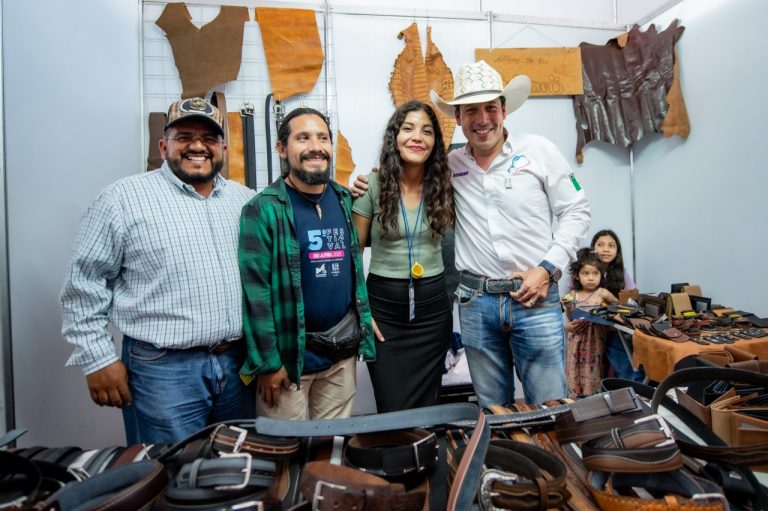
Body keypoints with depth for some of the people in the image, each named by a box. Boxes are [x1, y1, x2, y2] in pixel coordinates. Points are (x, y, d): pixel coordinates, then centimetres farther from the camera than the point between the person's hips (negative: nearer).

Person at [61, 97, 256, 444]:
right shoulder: (124, 198, -5)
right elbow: (84, 283, -2)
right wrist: (99, 360, -4)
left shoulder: (246, 201, 8)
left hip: (240, 363, 5)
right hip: (162, 369, -4)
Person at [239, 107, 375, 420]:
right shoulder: (264, 210, -13)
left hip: (342, 351, 5)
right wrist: (266, 362, -14)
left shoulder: (346, 201, 5)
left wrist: (365, 321, 9)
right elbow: (254, 291, -15)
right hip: (289, 355, -5)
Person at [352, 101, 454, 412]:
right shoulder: (373, 185, -6)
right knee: (392, 410, 5)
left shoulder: (443, 185, 2)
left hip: (432, 305, 2)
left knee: (427, 408, 14)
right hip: (383, 305, -2)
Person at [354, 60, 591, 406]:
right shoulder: (450, 164, 6)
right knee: (492, 410, 16)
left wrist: (548, 268, -7)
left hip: (535, 298, -2)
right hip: (475, 303, 2)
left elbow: (575, 211, 4)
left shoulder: (538, 151, -1)